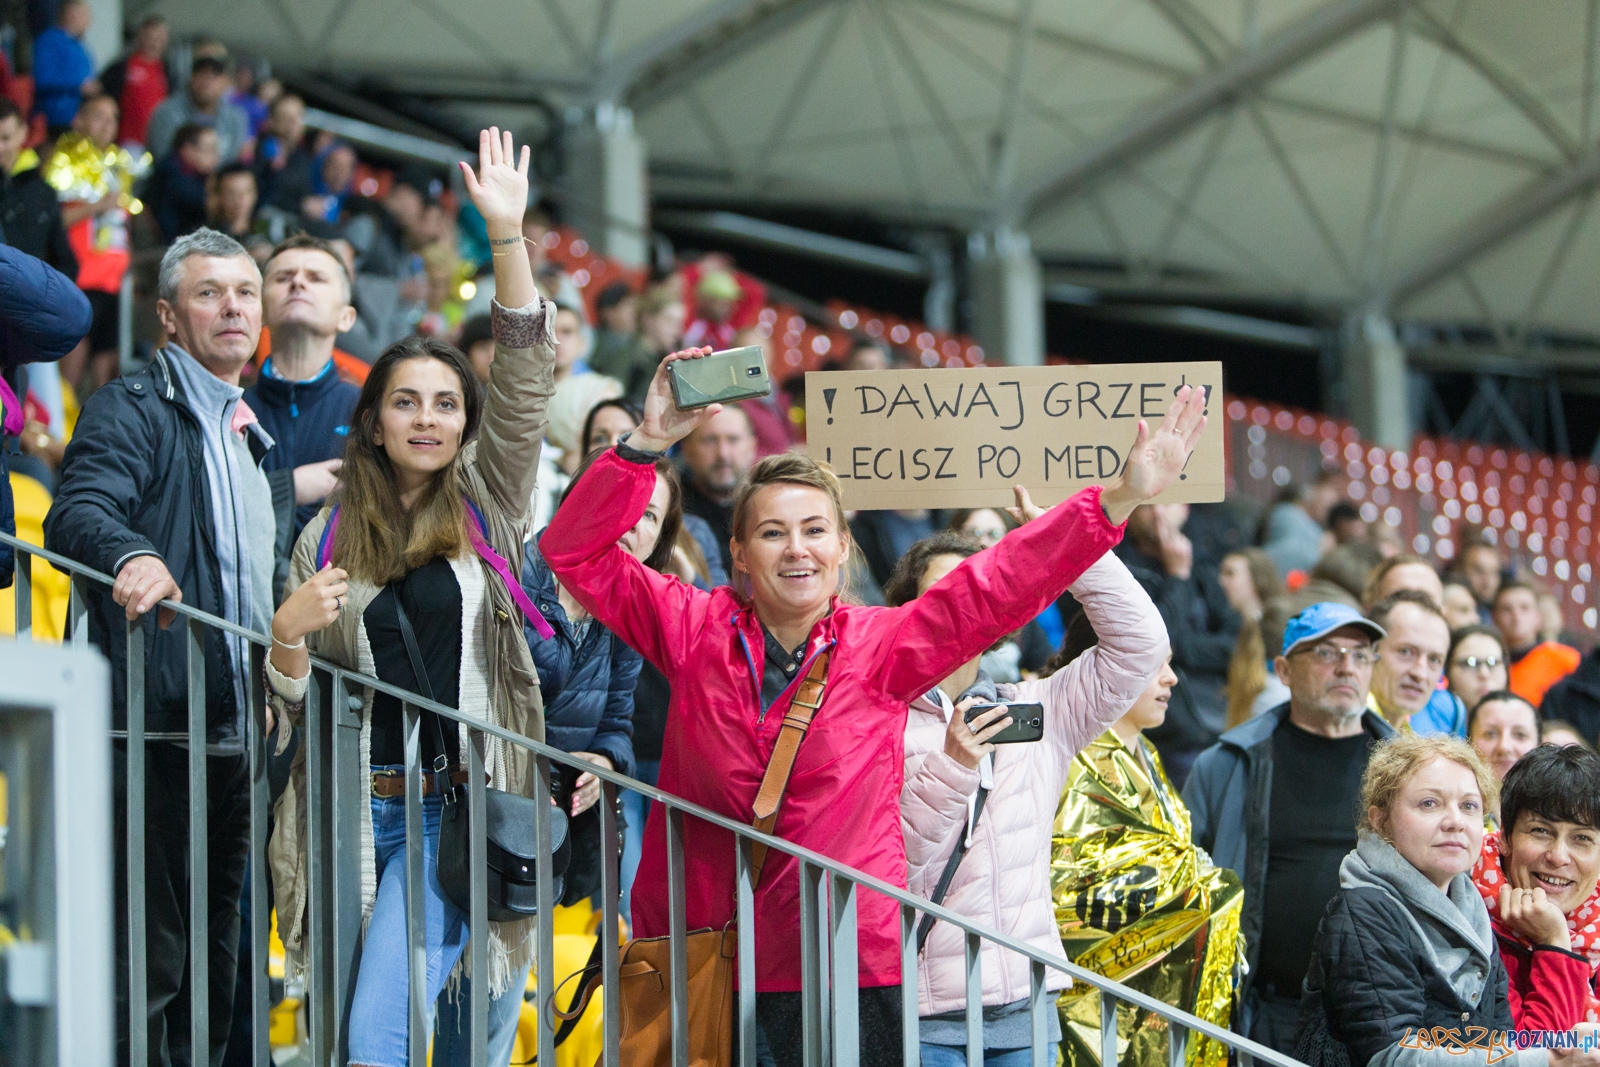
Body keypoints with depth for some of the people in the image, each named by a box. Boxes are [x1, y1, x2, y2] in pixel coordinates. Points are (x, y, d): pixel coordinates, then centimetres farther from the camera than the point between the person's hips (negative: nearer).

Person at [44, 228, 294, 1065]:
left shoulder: (255, 438, 22)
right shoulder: (133, 408, -4)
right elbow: (78, 513, -22)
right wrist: (130, 556, -41)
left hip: (241, 736, 9)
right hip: (162, 732, -9)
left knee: (212, 967, 11)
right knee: (146, 960, -11)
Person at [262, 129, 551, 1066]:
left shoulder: (487, 504, 9)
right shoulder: (330, 538, 11)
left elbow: (527, 381, -3)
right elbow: (297, 706, 10)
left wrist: (508, 238, -12)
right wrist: (290, 635, -13)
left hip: (462, 807, -2)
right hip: (360, 805, 2)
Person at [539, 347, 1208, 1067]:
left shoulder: (883, 648, 2)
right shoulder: (696, 631, 4)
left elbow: (998, 584, -2)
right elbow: (575, 552, 3)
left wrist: (1120, 499, -9)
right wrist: (647, 443, -8)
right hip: (694, 956, 1)